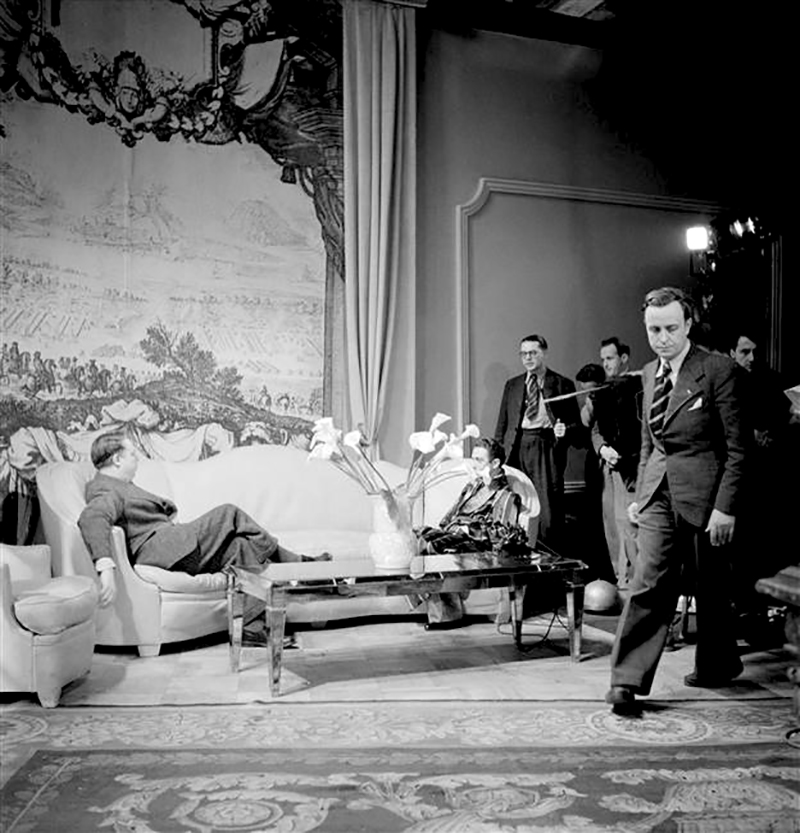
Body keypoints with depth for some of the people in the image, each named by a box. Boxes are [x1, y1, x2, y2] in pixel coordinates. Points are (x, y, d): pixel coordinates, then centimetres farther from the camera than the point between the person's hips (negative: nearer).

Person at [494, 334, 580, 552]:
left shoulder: (562, 384, 7)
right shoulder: (512, 385, 17)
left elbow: (575, 422, 9)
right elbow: (502, 423, 17)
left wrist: (564, 431, -13)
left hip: (547, 448, -3)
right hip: (516, 448, 3)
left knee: (548, 511, -4)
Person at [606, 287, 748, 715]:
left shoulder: (719, 370, -9)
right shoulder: (649, 374, 10)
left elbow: (736, 446, -9)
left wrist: (725, 507, -13)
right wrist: (639, 494, 13)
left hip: (704, 493, -4)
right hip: (659, 493, 4)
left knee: (711, 587, 12)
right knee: (647, 584, -3)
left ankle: (718, 666, 35)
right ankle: (628, 680, -1)